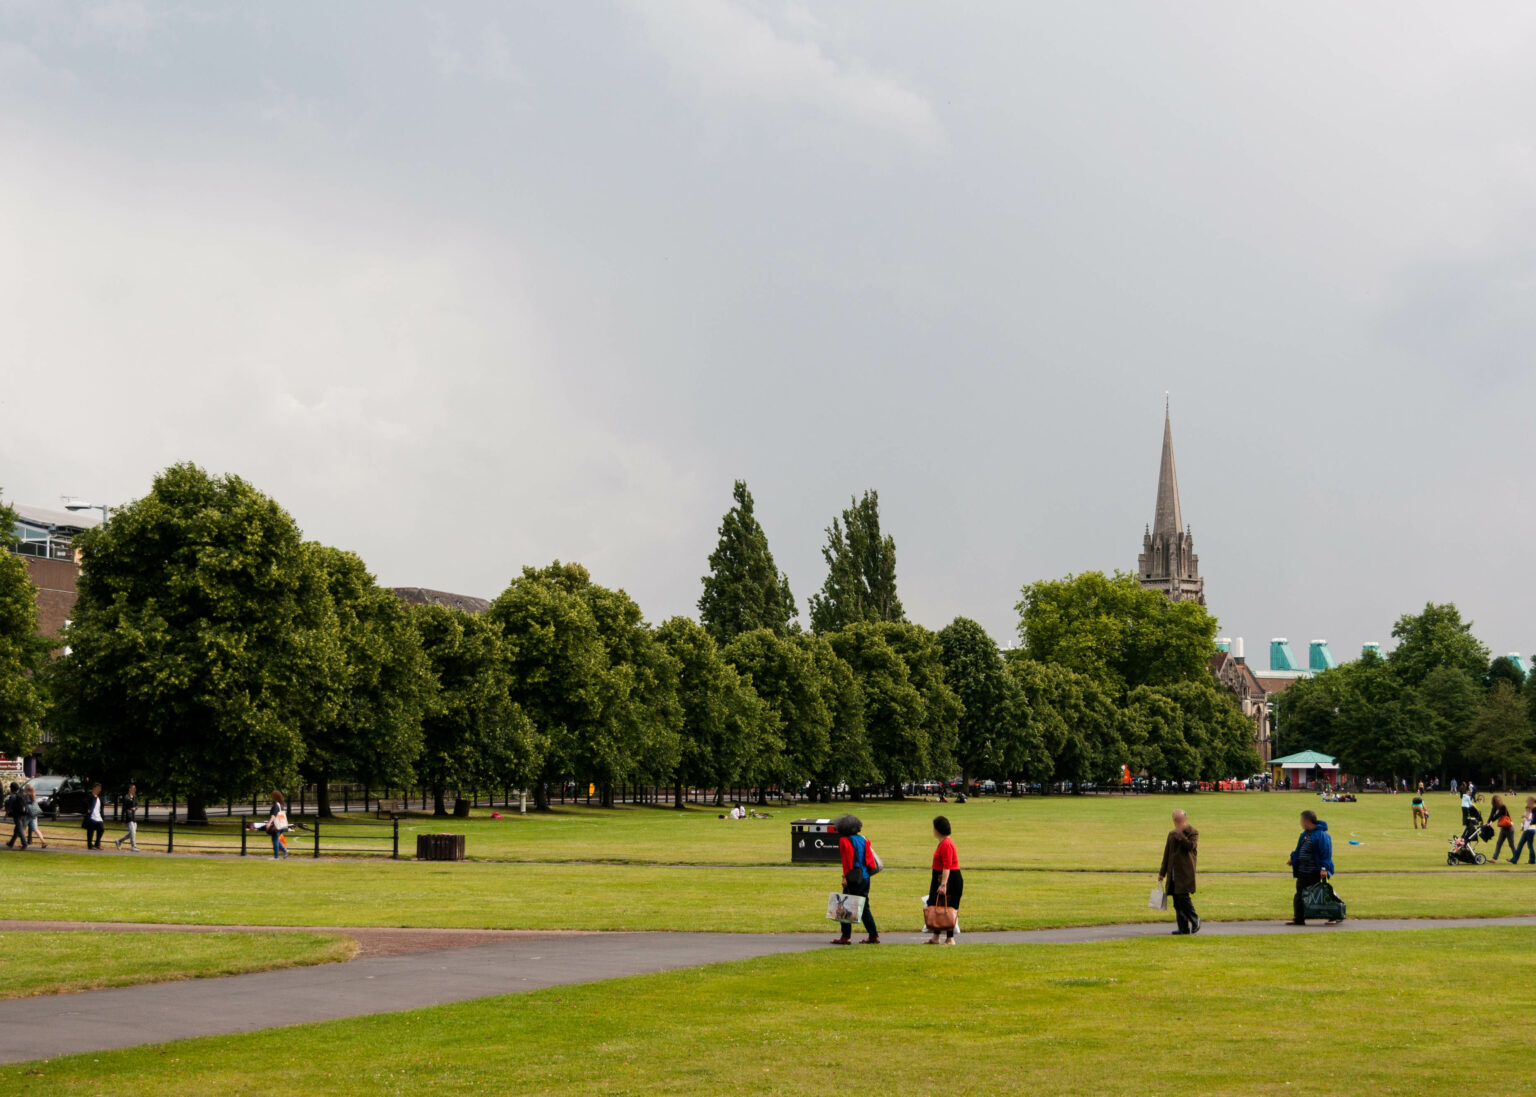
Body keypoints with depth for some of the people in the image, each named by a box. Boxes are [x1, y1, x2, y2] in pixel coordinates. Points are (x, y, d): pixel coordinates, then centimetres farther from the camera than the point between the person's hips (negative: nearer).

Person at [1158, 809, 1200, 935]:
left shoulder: (1193, 833, -1)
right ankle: (1184, 928, 7)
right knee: (1177, 902, 4)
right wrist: (1162, 872, 18)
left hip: (1185, 872, -6)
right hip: (1173, 872, 6)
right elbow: (1167, 854, 21)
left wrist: (1180, 834, -18)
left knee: (1183, 897, -14)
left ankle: (1195, 921, 6)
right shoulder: (1172, 834, 18)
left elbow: (1190, 846, -20)